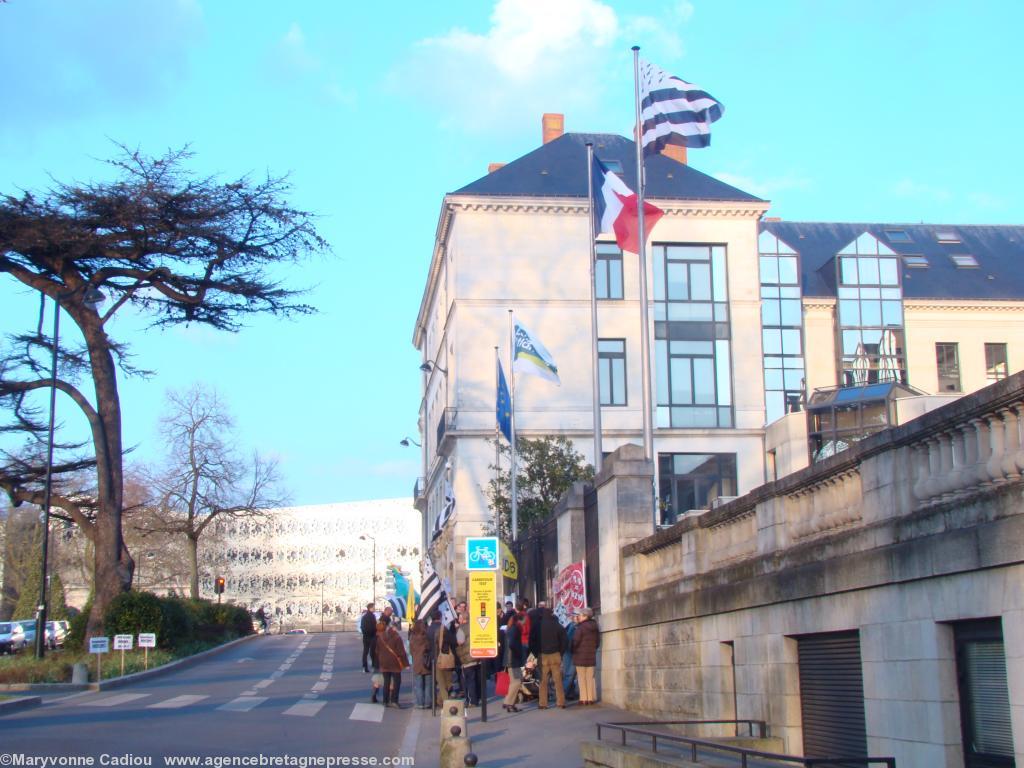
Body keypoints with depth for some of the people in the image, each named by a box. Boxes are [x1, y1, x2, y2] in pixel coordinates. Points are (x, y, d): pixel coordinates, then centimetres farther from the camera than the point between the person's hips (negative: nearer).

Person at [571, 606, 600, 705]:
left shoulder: (580, 627, -14)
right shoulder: (595, 628, 8)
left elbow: (575, 641, -14)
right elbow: (598, 642, 14)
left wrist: (573, 650, 3)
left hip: (580, 656, -6)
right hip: (591, 656, 6)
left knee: (582, 678, 0)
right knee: (590, 678, 10)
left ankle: (584, 699, -1)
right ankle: (591, 698, 9)